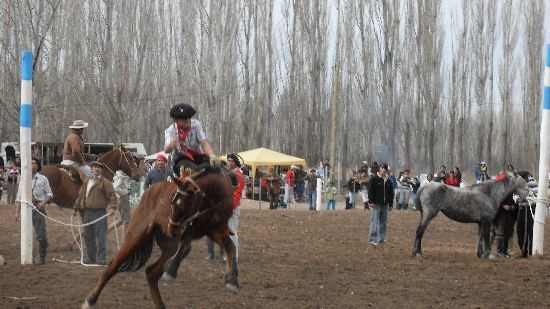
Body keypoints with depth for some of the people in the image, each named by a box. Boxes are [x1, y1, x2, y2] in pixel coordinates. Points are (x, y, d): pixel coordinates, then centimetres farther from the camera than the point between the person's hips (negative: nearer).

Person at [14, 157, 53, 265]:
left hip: (38, 208, -2)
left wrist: (44, 202, -14)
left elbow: (49, 194, 5)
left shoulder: (43, 179, 4)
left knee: (41, 235, -3)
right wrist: (17, 211, 6)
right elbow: (19, 197, 11)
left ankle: (42, 257, 6)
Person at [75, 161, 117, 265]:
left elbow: (112, 196, -8)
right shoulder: (86, 182, 16)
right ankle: (91, 258, 23)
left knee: (100, 237, -6)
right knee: (88, 236, 12)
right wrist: (77, 207, 20)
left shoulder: (105, 183, -3)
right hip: (87, 212, 7)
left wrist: (112, 207, -21)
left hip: (99, 213, -7)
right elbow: (81, 196, 23)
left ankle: (101, 259, -4)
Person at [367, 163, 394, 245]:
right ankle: (373, 239, -9)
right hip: (376, 204, -5)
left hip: (385, 204, 5)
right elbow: (370, 191, -6)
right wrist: (371, 202, -14)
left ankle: (381, 238, 15)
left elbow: (391, 193, 16)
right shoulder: (374, 179, -4)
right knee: (374, 221, -8)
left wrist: (391, 204, 13)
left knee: (383, 222, 8)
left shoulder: (388, 180, 10)